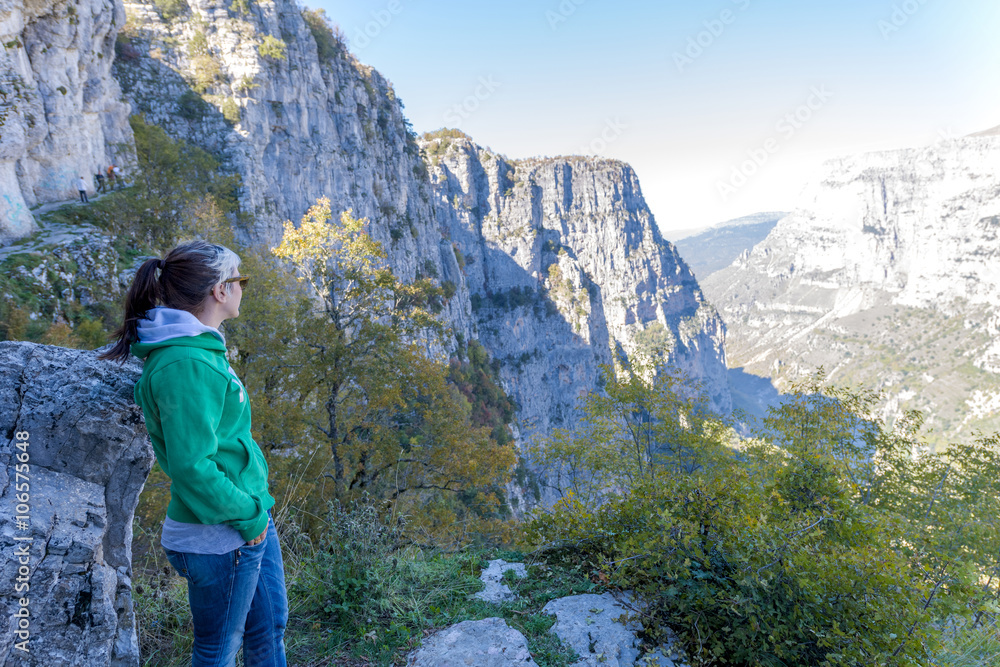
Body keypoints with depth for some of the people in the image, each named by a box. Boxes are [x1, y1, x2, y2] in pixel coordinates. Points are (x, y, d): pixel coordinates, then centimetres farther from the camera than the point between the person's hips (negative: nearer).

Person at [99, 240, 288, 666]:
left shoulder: (199, 349, 7)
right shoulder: (187, 365, -25)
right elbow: (193, 468, -28)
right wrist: (249, 516, -16)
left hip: (253, 515, 9)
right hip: (222, 535, -9)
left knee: (270, 628, 22)